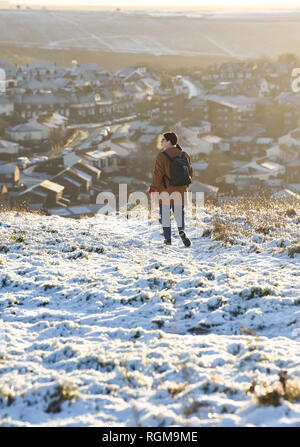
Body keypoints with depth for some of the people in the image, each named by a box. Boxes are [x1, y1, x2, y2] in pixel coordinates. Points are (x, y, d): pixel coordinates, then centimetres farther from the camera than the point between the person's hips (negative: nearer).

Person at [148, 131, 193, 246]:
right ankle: (181, 230, -14)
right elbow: (190, 172, 10)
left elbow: (157, 174, -15)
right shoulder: (185, 155, 4)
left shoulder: (162, 156, -13)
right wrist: (185, 186, 23)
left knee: (165, 214, 9)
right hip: (180, 190, 4)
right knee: (179, 212, 13)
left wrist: (153, 189, -9)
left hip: (165, 191, -4)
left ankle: (168, 238, 9)